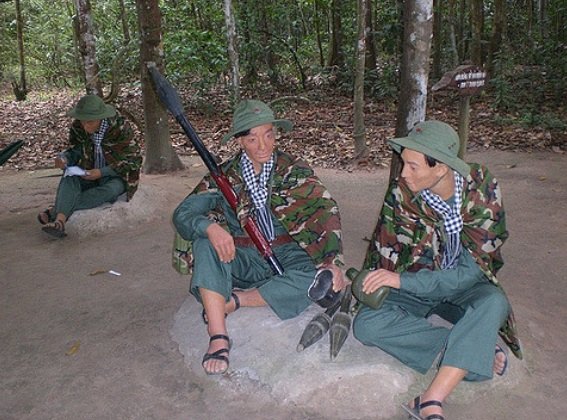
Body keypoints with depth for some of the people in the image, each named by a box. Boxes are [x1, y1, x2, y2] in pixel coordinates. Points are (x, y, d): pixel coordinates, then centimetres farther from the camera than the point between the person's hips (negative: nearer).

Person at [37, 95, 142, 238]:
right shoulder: (78, 127, -8)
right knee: (69, 178, -26)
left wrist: (102, 172, -25)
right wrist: (64, 158, -18)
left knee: (109, 191, -36)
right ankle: (60, 220, -46)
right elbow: (75, 150, 8)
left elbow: (134, 160, -16)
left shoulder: (120, 128, -19)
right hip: (89, 174, 4)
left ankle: (55, 210, -30)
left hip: (116, 177, -4)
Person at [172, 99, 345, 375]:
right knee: (205, 244, -28)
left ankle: (232, 301, -21)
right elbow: (183, 214, -10)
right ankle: (218, 337, -29)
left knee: (320, 279, -31)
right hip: (242, 259, 1)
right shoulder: (225, 176, -1)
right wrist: (210, 227, -34)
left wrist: (332, 261, -26)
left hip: (286, 254, 0)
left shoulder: (294, 170, -1)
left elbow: (326, 210, -11)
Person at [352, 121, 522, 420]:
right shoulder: (401, 193, -16)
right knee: (367, 324, -26)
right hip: (414, 288, 1)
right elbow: (382, 257, -5)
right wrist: (370, 289, -22)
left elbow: (471, 272, -23)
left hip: (464, 288, -1)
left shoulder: (483, 188, -19)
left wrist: (402, 280, -30)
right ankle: (475, 347, -20)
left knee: (494, 302, -36)